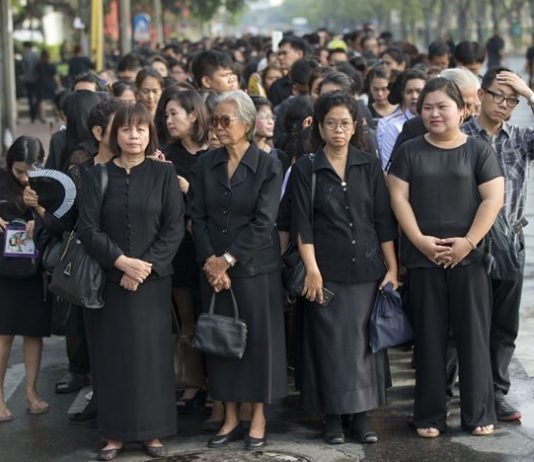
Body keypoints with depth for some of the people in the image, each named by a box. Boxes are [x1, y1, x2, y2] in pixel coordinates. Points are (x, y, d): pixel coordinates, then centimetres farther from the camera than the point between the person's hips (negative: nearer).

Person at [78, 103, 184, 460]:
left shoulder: (163, 173, 2)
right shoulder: (99, 176, 4)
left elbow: (174, 228, -3)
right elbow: (88, 228, -3)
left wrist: (144, 266, -12)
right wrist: (121, 261, -14)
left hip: (153, 281, -1)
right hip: (109, 280, 1)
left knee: (151, 352, 1)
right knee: (112, 353, 2)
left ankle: (152, 431, 9)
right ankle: (116, 433, 9)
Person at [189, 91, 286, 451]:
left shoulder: (269, 166, -5)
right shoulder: (206, 165, 5)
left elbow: (263, 222, -11)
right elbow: (199, 218, 2)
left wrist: (228, 259, -15)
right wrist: (209, 260, -11)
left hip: (256, 268, -3)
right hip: (214, 268, 3)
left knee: (259, 338, 2)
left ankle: (258, 418, 13)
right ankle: (230, 418, 17)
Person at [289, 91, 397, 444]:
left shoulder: (370, 166, 6)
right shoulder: (305, 170, 1)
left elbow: (384, 220, 5)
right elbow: (302, 225, -3)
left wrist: (392, 268, 1)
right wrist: (312, 270, -11)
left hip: (368, 270, 2)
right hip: (327, 272, -2)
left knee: (365, 342, 3)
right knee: (331, 344, 0)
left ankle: (362, 415, 11)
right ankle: (333, 417, 9)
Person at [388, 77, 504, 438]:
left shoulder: (479, 150, 2)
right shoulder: (410, 151, 7)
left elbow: (493, 198, -4)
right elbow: (399, 197, 1)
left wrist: (468, 241, -13)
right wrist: (419, 240, -10)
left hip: (468, 257, -1)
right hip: (422, 258, 1)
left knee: (474, 335, 2)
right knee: (430, 337, 6)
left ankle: (479, 414, 12)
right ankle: (430, 416, 13)